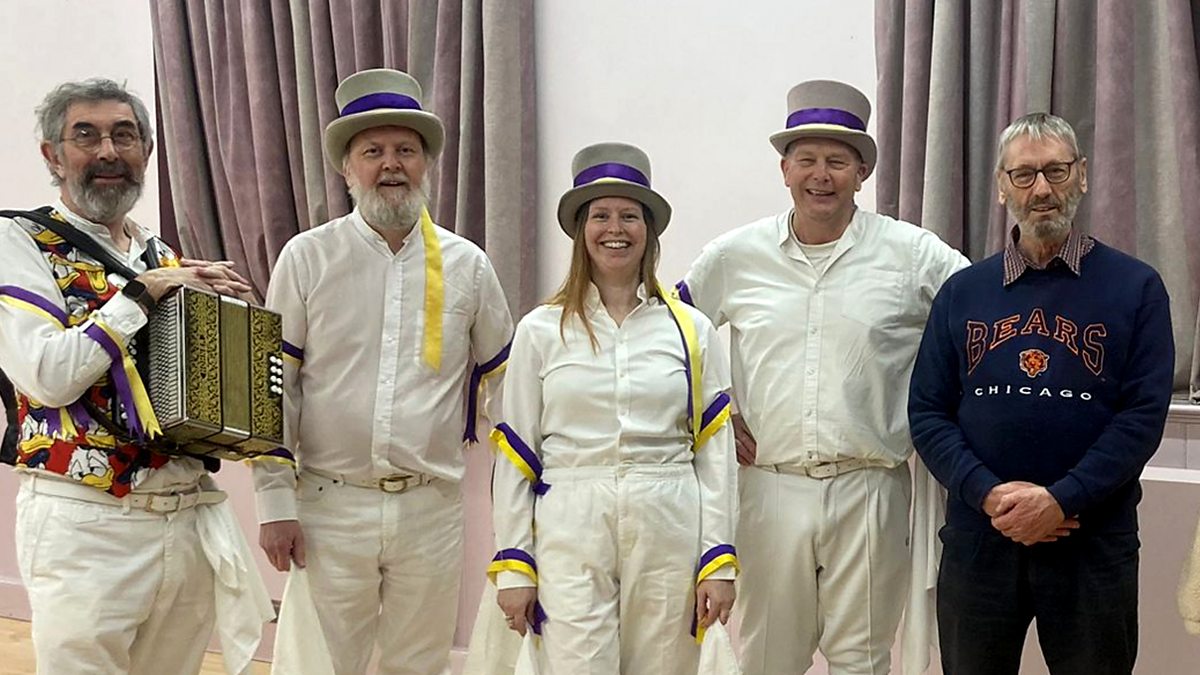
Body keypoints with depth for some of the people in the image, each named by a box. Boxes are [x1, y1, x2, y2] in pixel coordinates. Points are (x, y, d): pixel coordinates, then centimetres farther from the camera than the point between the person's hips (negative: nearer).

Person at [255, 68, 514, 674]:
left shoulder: (467, 265, 4)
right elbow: (273, 386, 0)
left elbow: (501, 380, 13)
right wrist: (275, 503, -3)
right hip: (330, 505, -1)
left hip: (433, 510, 2)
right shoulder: (308, 258, -1)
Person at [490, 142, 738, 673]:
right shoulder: (540, 330, 4)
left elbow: (715, 451, 5)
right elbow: (514, 455, 4)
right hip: (570, 535, -1)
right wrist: (512, 565, 1)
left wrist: (719, 561, 0)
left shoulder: (691, 330, 6)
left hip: (670, 535, 1)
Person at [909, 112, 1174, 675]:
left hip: (1094, 542, -1)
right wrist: (989, 495, -13)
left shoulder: (1135, 287, 1)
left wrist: (1061, 501, -17)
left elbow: (1144, 415, -7)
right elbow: (927, 413, 2)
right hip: (978, 538, 2)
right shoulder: (962, 292, 7)